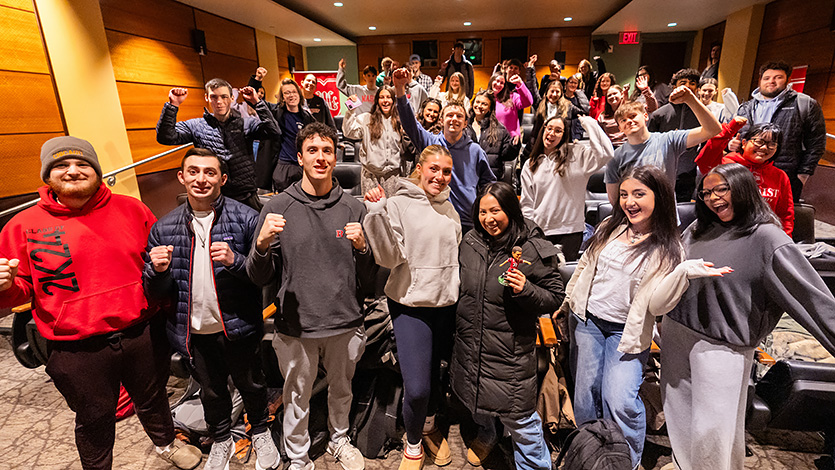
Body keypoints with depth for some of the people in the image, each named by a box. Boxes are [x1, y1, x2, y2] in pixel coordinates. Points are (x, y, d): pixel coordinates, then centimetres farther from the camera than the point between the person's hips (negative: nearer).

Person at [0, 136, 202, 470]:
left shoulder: (130, 209, 1)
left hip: (143, 335, 2)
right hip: (78, 352, -1)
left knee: (152, 400, 23)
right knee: (94, 421, 18)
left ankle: (166, 443, 52)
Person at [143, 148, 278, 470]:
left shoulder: (246, 219, -12)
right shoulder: (163, 229, -1)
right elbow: (156, 294, 4)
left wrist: (235, 261, -29)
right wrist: (158, 271, -17)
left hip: (237, 328, -2)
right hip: (194, 332, 3)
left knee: (251, 385, 19)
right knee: (210, 392, 23)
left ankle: (260, 433, 48)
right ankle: (221, 441, 51)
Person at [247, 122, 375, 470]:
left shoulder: (353, 209, -2)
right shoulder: (278, 208, -5)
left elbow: (367, 281, 0)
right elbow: (259, 278, -3)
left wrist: (362, 248, -18)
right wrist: (262, 244, -22)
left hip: (346, 324, 2)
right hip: (296, 326, -1)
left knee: (342, 389, 23)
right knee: (297, 397, 17)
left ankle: (339, 440, 51)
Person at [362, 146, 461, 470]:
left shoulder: (449, 209, 8)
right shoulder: (397, 204, -9)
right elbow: (389, 258, -16)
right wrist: (377, 215, -26)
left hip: (447, 304, 5)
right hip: (410, 306, -5)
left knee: (437, 376, 18)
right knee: (417, 388, -7)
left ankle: (429, 427, 48)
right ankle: (413, 443, 25)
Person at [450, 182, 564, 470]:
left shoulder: (533, 250, -15)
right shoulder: (470, 242, -1)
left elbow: (555, 298, -9)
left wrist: (526, 290, -27)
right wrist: (459, 325, 15)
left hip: (510, 351, -5)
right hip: (469, 344, 5)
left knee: (519, 419, 5)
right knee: (475, 402, 26)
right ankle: (486, 434, 58)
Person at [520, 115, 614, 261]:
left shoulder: (576, 154, 4)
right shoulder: (530, 165, 11)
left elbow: (606, 153, -13)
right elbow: (526, 203, 10)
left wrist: (589, 123, -7)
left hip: (570, 231, -2)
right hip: (539, 232, 2)